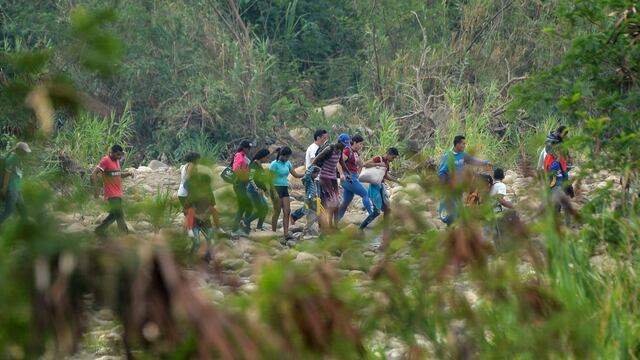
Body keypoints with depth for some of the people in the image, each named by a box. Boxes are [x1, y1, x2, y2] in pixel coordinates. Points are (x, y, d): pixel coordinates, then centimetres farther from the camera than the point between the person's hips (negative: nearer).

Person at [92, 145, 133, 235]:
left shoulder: (117, 160, 11)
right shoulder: (106, 160, -13)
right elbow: (94, 174, -17)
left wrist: (127, 174, 3)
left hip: (118, 193, 9)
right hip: (112, 194, -9)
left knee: (114, 215, 15)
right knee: (119, 215, -8)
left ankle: (100, 230, 26)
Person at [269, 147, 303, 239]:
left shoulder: (287, 163, 10)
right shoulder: (275, 164, -11)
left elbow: (295, 175, 13)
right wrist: (274, 192, -19)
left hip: (285, 189, 7)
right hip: (277, 188, -7)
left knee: (287, 211, -1)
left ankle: (286, 233, -3)